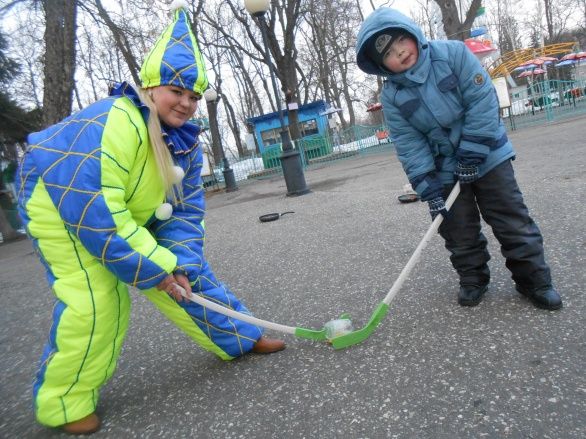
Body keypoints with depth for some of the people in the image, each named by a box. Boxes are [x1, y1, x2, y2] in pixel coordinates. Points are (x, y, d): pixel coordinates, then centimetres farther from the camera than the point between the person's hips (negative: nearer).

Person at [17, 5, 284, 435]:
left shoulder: (184, 138, -8)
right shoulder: (109, 125, -33)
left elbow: (187, 207, -6)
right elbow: (94, 210, -35)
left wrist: (177, 262, -19)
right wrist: (153, 267, -29)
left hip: (136, 213, 7)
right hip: (61, 207, -7)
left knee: (187, 268, 4)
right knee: (96, 299, -17)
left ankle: (238, 337, 21)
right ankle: (65, 399, 8)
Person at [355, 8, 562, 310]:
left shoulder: (453, 53, -13)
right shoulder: (392, 97, -9)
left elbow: (482, 100, -16)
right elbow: (409, 146, -10)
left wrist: (472, 153, -19)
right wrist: (427, 187, -17)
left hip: (487, 155, -1)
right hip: (444, 171, 2)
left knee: (513, 220, 3)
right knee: (459, 232, 8)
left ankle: (534, 279, 19)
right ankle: (473, 280, 28)